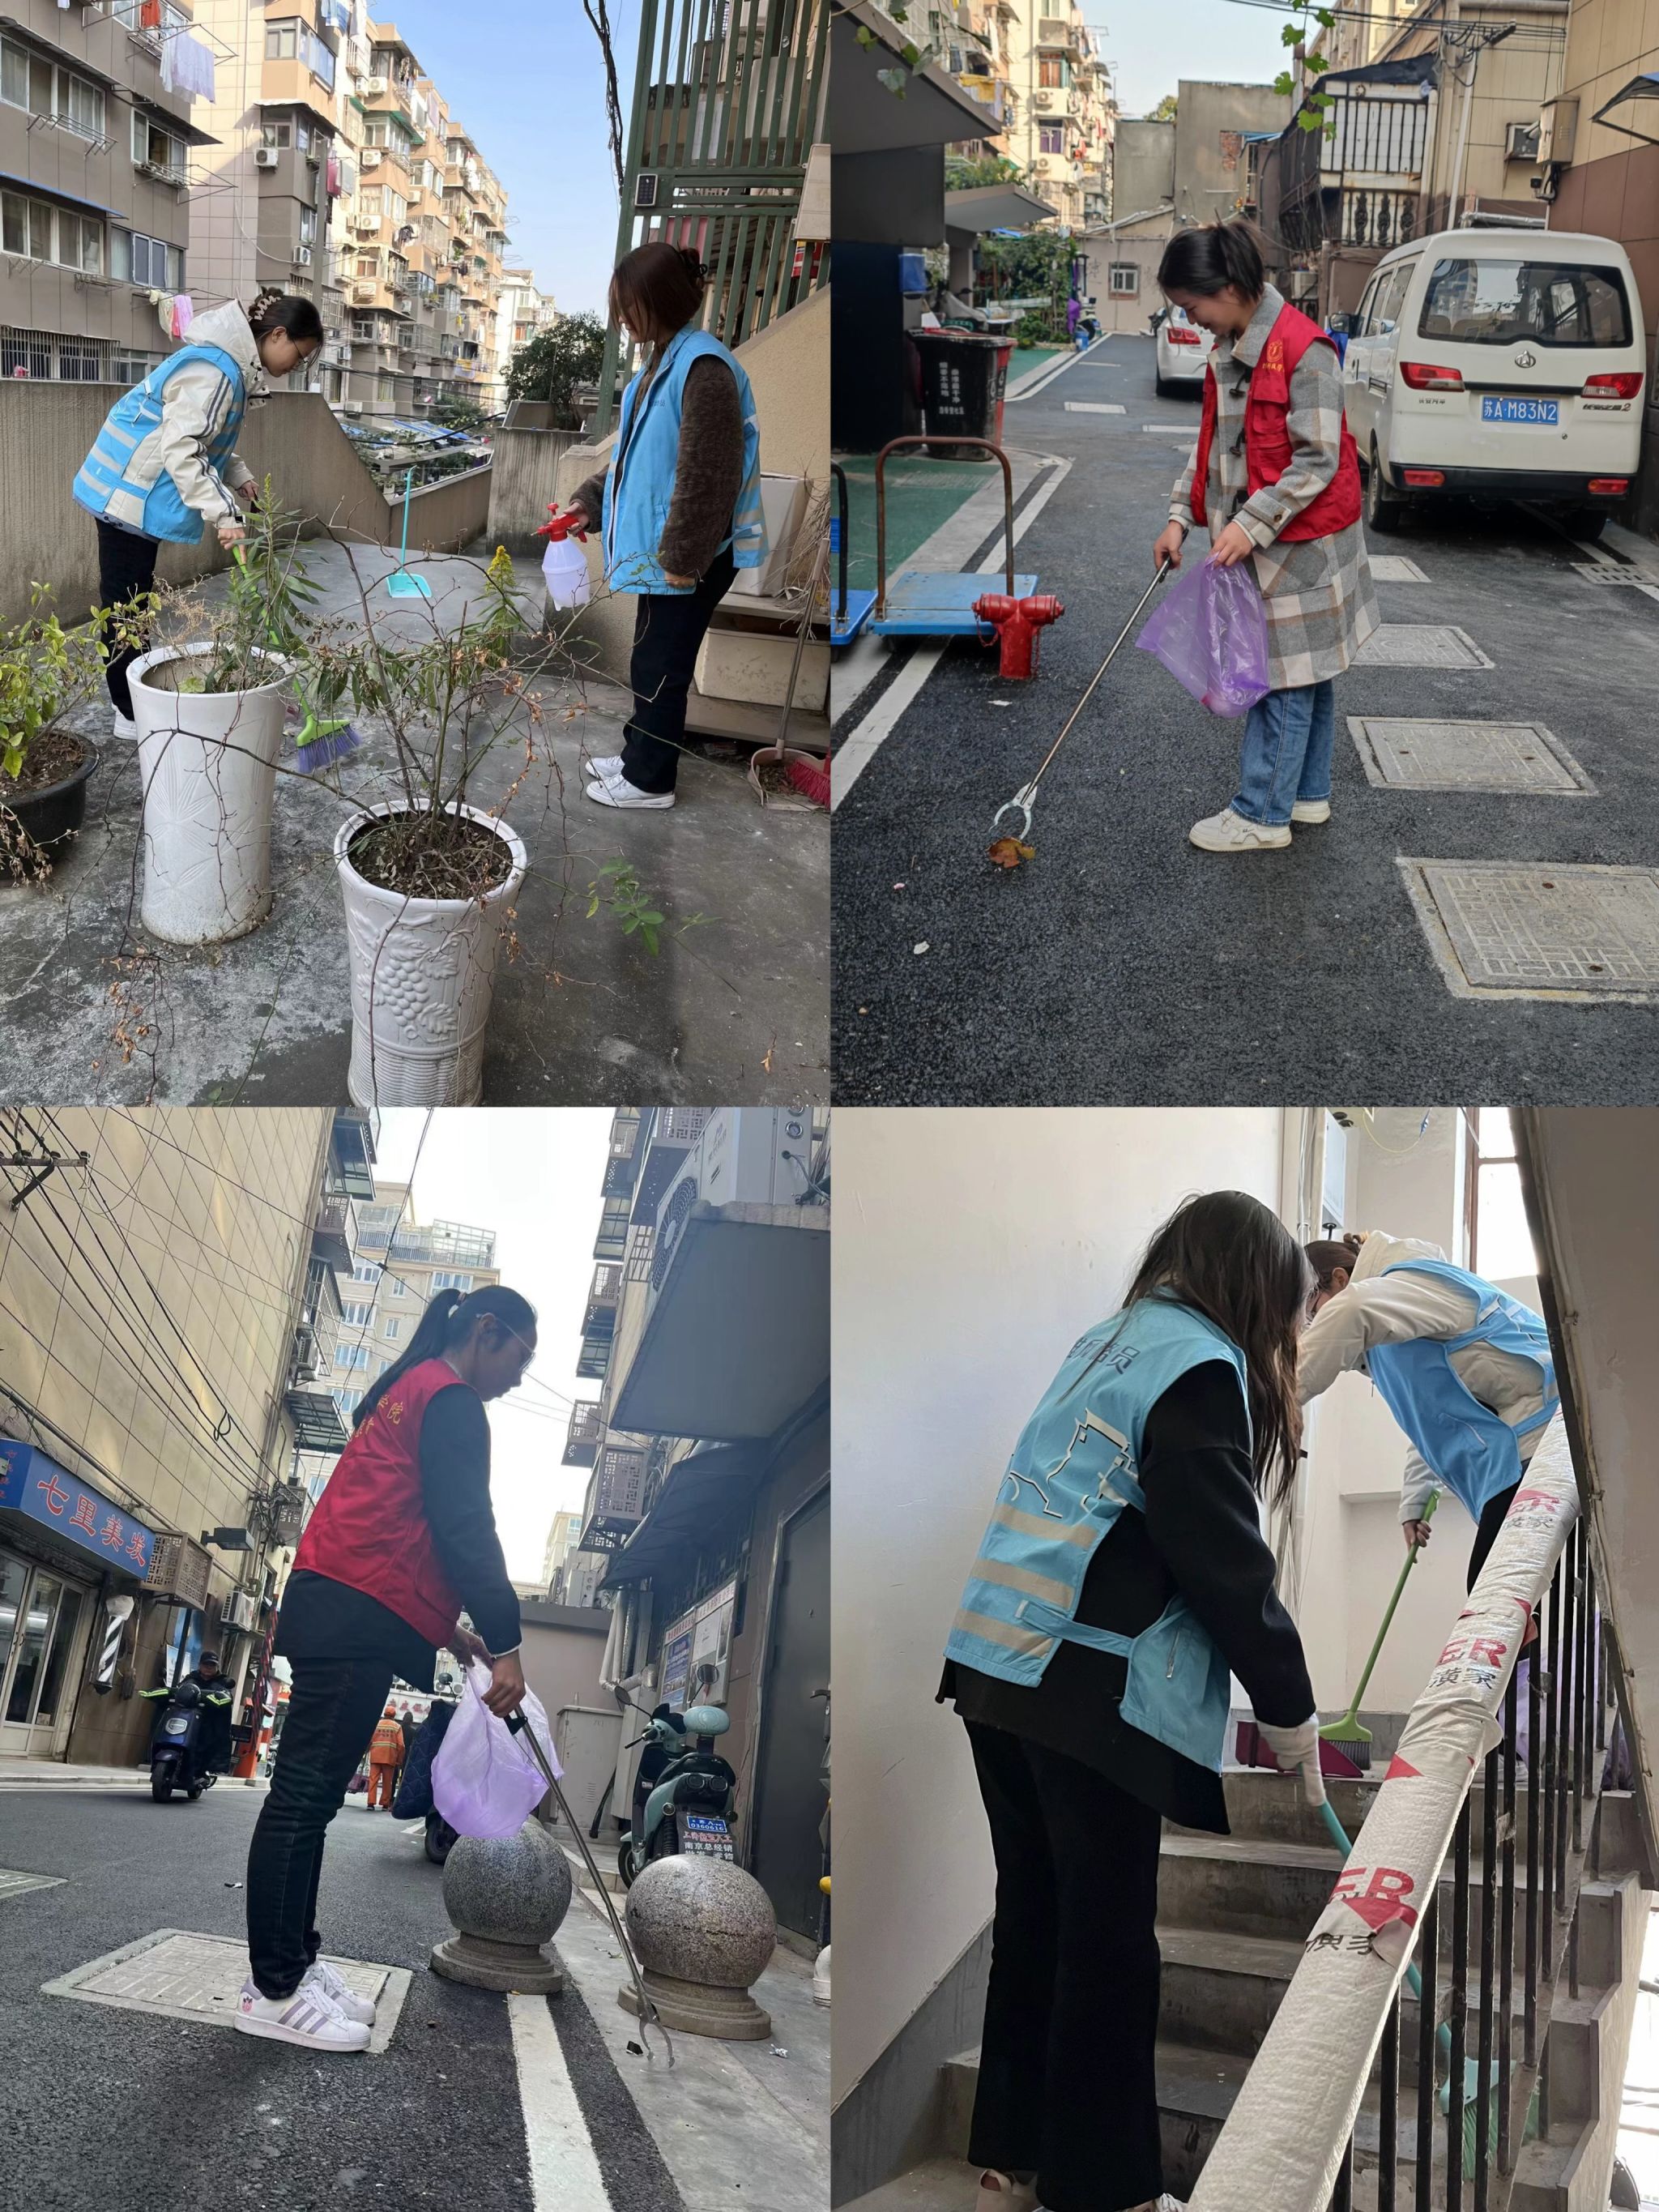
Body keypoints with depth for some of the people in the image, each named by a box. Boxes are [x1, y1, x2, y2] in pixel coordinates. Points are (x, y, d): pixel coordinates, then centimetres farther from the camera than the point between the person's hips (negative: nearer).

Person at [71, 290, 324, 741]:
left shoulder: (230, 365, 8)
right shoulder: (214, 370, -24)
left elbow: (204, 436, 19)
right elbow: (181, 448, -31)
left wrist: (239, 474, 4)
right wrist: (222, 511, -35)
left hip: (140, 494, 10)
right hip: (129, 493, -10)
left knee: (135, 600, 17)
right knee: (125, 602, -3)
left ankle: (133, 696, 28)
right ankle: (131, 714, 3)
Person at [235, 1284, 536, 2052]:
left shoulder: (405, 1392, 26)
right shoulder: (450, 1399, -5)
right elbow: (465, 1529, -13)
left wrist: (448, 1626, 24)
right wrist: (503, 1643, -12)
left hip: (335, 1613, 11)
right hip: (360, 1620, -11)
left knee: (309, 1795, 8)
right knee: (305, 1793, -10)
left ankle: (292, 1963, 11)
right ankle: (274, 1990, -9)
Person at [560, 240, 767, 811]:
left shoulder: (703, 368, -22)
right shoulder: (665, 361, 10)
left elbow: (705, 476, -24)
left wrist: (683, 557, -21)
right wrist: (590, 500, 14)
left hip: (692, 555, -9)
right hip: (663, 548, 9)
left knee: (660, 663, 2)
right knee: (651, 658, 19)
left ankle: (649, 779, 14)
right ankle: (640, 755, 33)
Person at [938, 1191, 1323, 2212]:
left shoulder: (1109, 1341, 19)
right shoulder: (1201, 1363, -8)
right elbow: (1221, 1560, -12)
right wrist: (1290, 1705, -3)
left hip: (998, 1660, 8)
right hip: (1093, 1684, -8)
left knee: (1035, 1916, 16)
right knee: (1107, 1939, 4)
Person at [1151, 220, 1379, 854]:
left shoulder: (1304, 350, -20)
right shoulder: (1229, 349, 9)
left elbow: (1317, 461, -21)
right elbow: (1212, 444, 16)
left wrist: (1251, 525, -24)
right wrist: (1181, 515, 6)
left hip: (1298, 545, -9)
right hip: (1252, 540, 9)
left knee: (1286, 678, -2)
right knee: (1303, 674, 17)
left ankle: (1263, 814, 4)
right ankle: (1308, 795, 27)